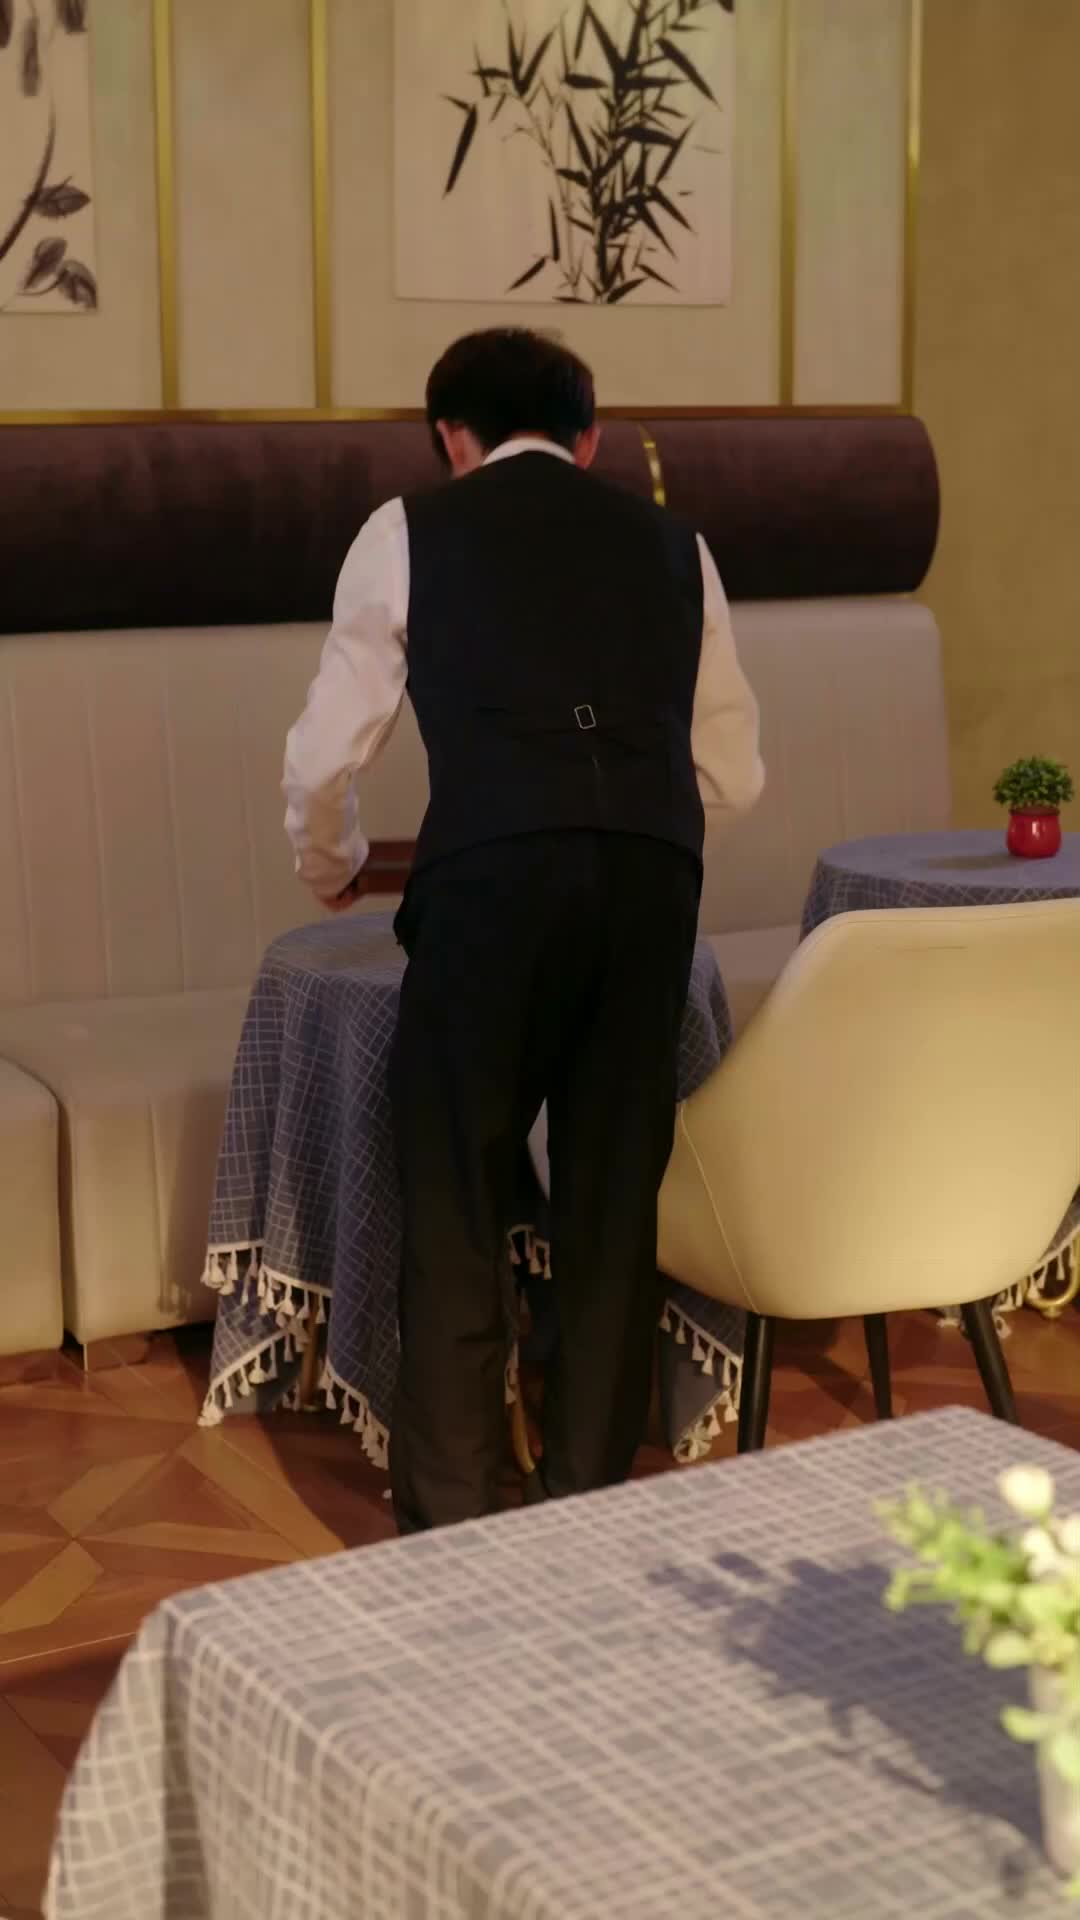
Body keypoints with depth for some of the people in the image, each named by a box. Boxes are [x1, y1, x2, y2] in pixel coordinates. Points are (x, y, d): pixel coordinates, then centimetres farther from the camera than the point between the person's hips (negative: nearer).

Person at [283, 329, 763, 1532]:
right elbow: (733, 774, 26)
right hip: (656, 874, 3)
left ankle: (449, 1523, 14)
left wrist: (332, 868, 37)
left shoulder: (411, 532, 16)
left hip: (493, 870, -3)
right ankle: (592, 1505, 24)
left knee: (456, 1205, 8)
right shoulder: (673, 545, 24)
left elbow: (327, 756, 17)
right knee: (612, 1204, 14)